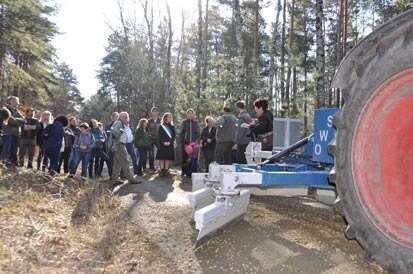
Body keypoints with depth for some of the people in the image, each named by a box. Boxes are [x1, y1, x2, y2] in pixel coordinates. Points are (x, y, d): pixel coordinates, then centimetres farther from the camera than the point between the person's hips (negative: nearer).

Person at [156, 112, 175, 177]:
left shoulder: (172, 127, 11)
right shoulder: (161, 126, 5)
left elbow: (173, 136, 5)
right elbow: (159, 136, -1)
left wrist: (169, 142, -10)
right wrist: (163, 142, -15)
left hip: (170, 145, 2)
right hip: (162, 145, -2)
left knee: (168, 158, 0)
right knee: (162, 158, -4)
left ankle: (166, 170, 4)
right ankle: (161, 170, 0)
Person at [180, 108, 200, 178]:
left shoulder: (195, 123, 10)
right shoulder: (184, 122, 8)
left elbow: (198, 134, 8)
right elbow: (181, 133, 5)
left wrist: (195, 140, -7)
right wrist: (182, 141, -7)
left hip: (193, 143, 0)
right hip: (185, 143, 0)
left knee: (193, 158, -7)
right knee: (185, 157, 3)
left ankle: (191, 172, -3)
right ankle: (184, 171, 16)